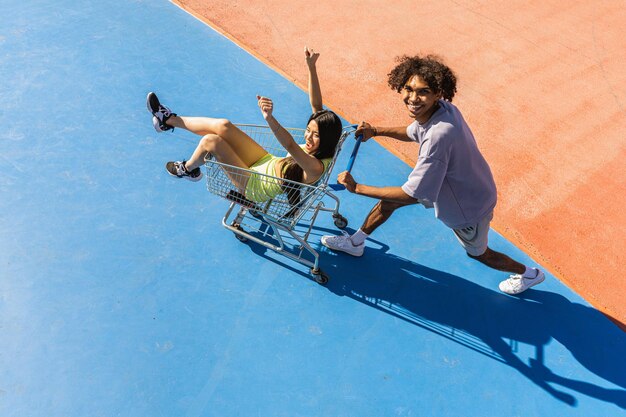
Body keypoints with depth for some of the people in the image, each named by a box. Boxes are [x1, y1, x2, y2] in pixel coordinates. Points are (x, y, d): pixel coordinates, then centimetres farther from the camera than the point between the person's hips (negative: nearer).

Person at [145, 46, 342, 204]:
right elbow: (317, 105, -9)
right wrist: (311, 67, -18)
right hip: (267, 163, 7)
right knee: (223, 126, -9)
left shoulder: (315, 168, -32)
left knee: (210, 140, -17)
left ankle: (188, 169, 16)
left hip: (254, 186, -7)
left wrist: (270, 118, -66)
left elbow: (291, 146, -51)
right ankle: (169, 120, 13)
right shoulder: (317, 149, -11)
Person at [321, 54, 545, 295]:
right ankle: (355, 242, 37)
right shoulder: (441, 107, -18)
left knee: (477, 253, 21)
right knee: (389, 200, 13)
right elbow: (412, 133, 7)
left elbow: (411, 194, -35)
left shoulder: (439, 135, -43)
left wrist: (357, 188, -29)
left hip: (468, 205, -7)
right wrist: (376, 131, -8)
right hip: (452, 183, 8)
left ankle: (528, 274, 51)